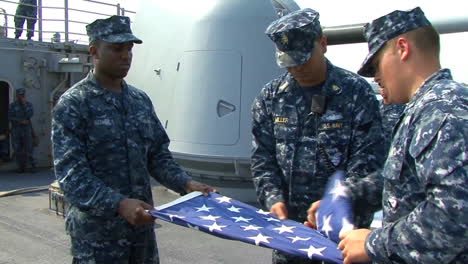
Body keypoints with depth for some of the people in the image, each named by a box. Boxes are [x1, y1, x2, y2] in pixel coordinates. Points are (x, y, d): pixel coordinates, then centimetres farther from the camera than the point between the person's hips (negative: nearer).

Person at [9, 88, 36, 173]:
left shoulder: (29, 104, 6)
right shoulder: (12, 105, 4)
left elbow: (30, 115, -10)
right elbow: (10, 117, -3)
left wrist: (24, 104, -12)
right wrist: (21, 121, -12)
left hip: (27, 130, -1)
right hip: (16, 130, 1)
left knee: (28, 149, -6)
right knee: (18, 150, 2)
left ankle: (33, 166, -3)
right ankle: (21, 167, 8)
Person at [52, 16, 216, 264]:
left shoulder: (141, 99, 8)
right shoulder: (72, 104, -9)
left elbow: (158, 154, 11)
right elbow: (71, 172, -16)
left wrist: (186, 184, -4)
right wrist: (119, 204, -28)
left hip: (142, 225, 6)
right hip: (97, 233, -5)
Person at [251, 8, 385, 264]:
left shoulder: (357, 92, -7)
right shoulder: (270, 96, 2)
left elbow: (366, 163, -10)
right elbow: (262, 158, 3)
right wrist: (274, 199, -11)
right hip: (289, 219, 3)